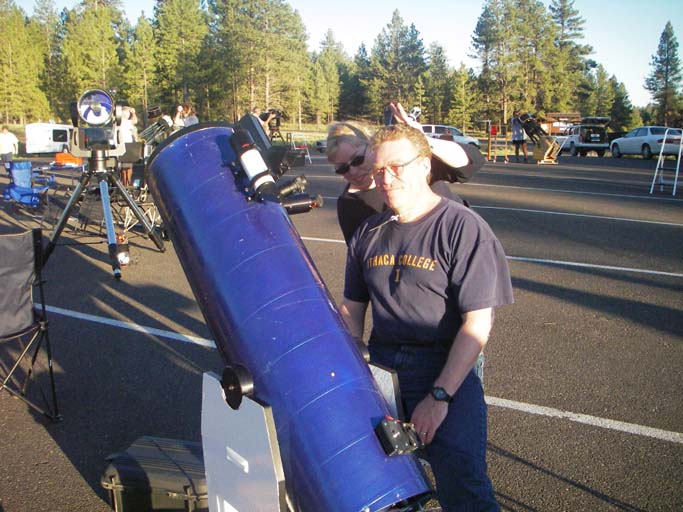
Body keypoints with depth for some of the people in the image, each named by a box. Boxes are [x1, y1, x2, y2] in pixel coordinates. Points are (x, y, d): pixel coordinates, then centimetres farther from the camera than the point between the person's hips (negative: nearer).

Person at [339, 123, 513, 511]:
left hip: (446, 367, -5)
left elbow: (477, 324, -10)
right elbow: (352, 308, 17)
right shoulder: (368, 234, 13)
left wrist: (440, 396, -16)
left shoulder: (463, 227, -5)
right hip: (380, 362, 5)